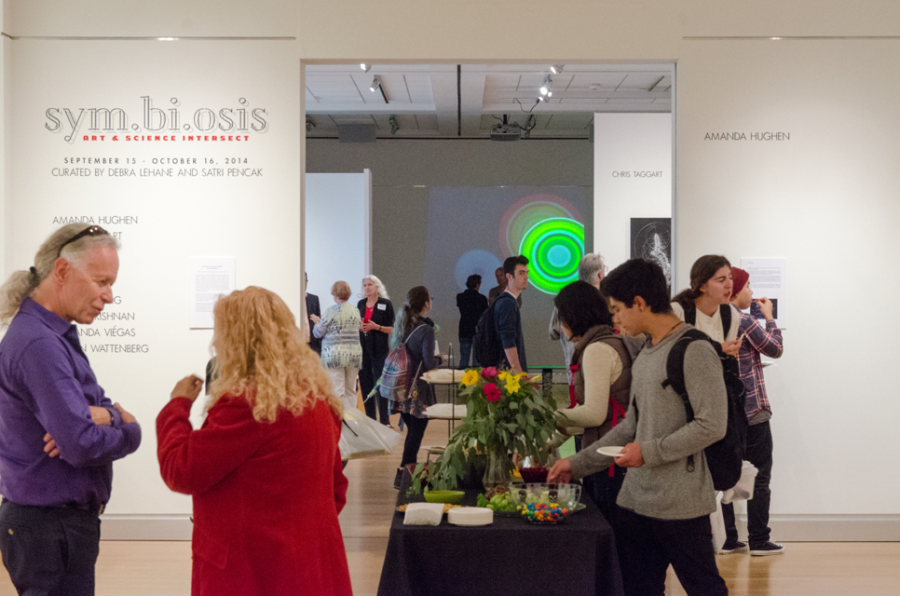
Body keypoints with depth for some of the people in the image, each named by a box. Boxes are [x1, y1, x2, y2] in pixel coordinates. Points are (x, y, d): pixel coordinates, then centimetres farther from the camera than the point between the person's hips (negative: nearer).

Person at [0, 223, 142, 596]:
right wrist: (130, 431, -9)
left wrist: (103, 415, -15)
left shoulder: (57, 336, 11)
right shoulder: (38, 345, -23)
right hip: (51, 527, -10)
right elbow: (82, 446, -29)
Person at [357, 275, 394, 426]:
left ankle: (385, 420, -2)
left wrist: (376, 327, -16)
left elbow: (392, 329, -2)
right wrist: (359, 327, -4)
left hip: (379, 349, -4)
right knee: (365, 383, 5)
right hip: (363, 348, 4)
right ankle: (370, 419, 13)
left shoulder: (385, 304, -1)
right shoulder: (360, 304, 12)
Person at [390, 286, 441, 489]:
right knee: (416, 432, 1)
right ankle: (403, 474, 0)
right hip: (419, 389, -7)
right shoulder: (426, 329, -16)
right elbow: (428, 363, -19)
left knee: (411, 430, 18)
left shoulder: (401, 325, 5)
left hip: (401, 386, 7)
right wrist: (439, 359, 2)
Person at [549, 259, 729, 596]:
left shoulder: (694, 351, -12)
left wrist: (650, 451, -15)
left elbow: (712, 425, -18)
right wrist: (578, 464, 17)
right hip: (637, 498, 9)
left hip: (680, 504, -8)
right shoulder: (644, 355, 16)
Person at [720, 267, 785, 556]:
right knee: (759, 477, 2)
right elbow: (775, 349, -3)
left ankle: (728, 540, 13)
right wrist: (769, 318, 9)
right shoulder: (744, 321, -15)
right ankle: (759, 540, 6)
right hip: (751, 412, -7)